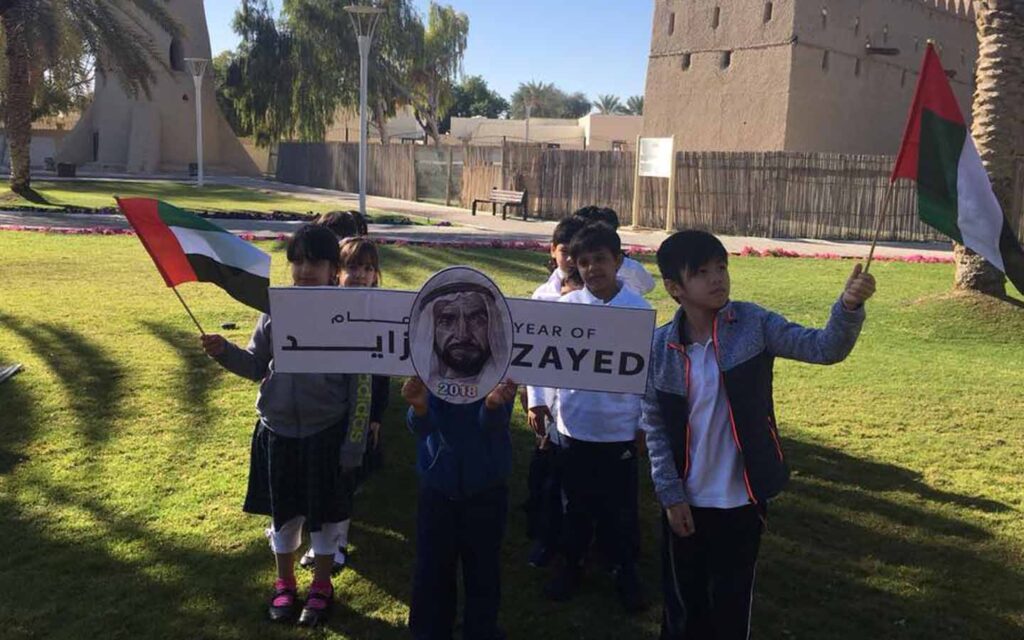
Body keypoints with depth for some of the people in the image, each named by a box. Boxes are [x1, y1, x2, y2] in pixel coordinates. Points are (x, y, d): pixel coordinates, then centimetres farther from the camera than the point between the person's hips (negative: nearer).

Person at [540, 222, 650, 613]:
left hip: (619, 429, -1)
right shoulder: (565, 306, -4)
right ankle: (572, 564, 36)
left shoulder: (639, 309, -7)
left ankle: (625, 571, 30)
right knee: (576, 501, 16)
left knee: (620, 506, 11)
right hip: (574, 425, 1)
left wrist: (646, 424, 0)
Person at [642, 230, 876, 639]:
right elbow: (655, 427, -3)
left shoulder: (753, 324, -12)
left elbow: (824, 348, -22)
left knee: (731, 602, 15)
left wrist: (849, 306, -40)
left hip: (741, 498, -1)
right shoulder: (658, 347, -10)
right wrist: (670, 494, -5)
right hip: (685, 499, 1)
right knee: (682, 599, 19)